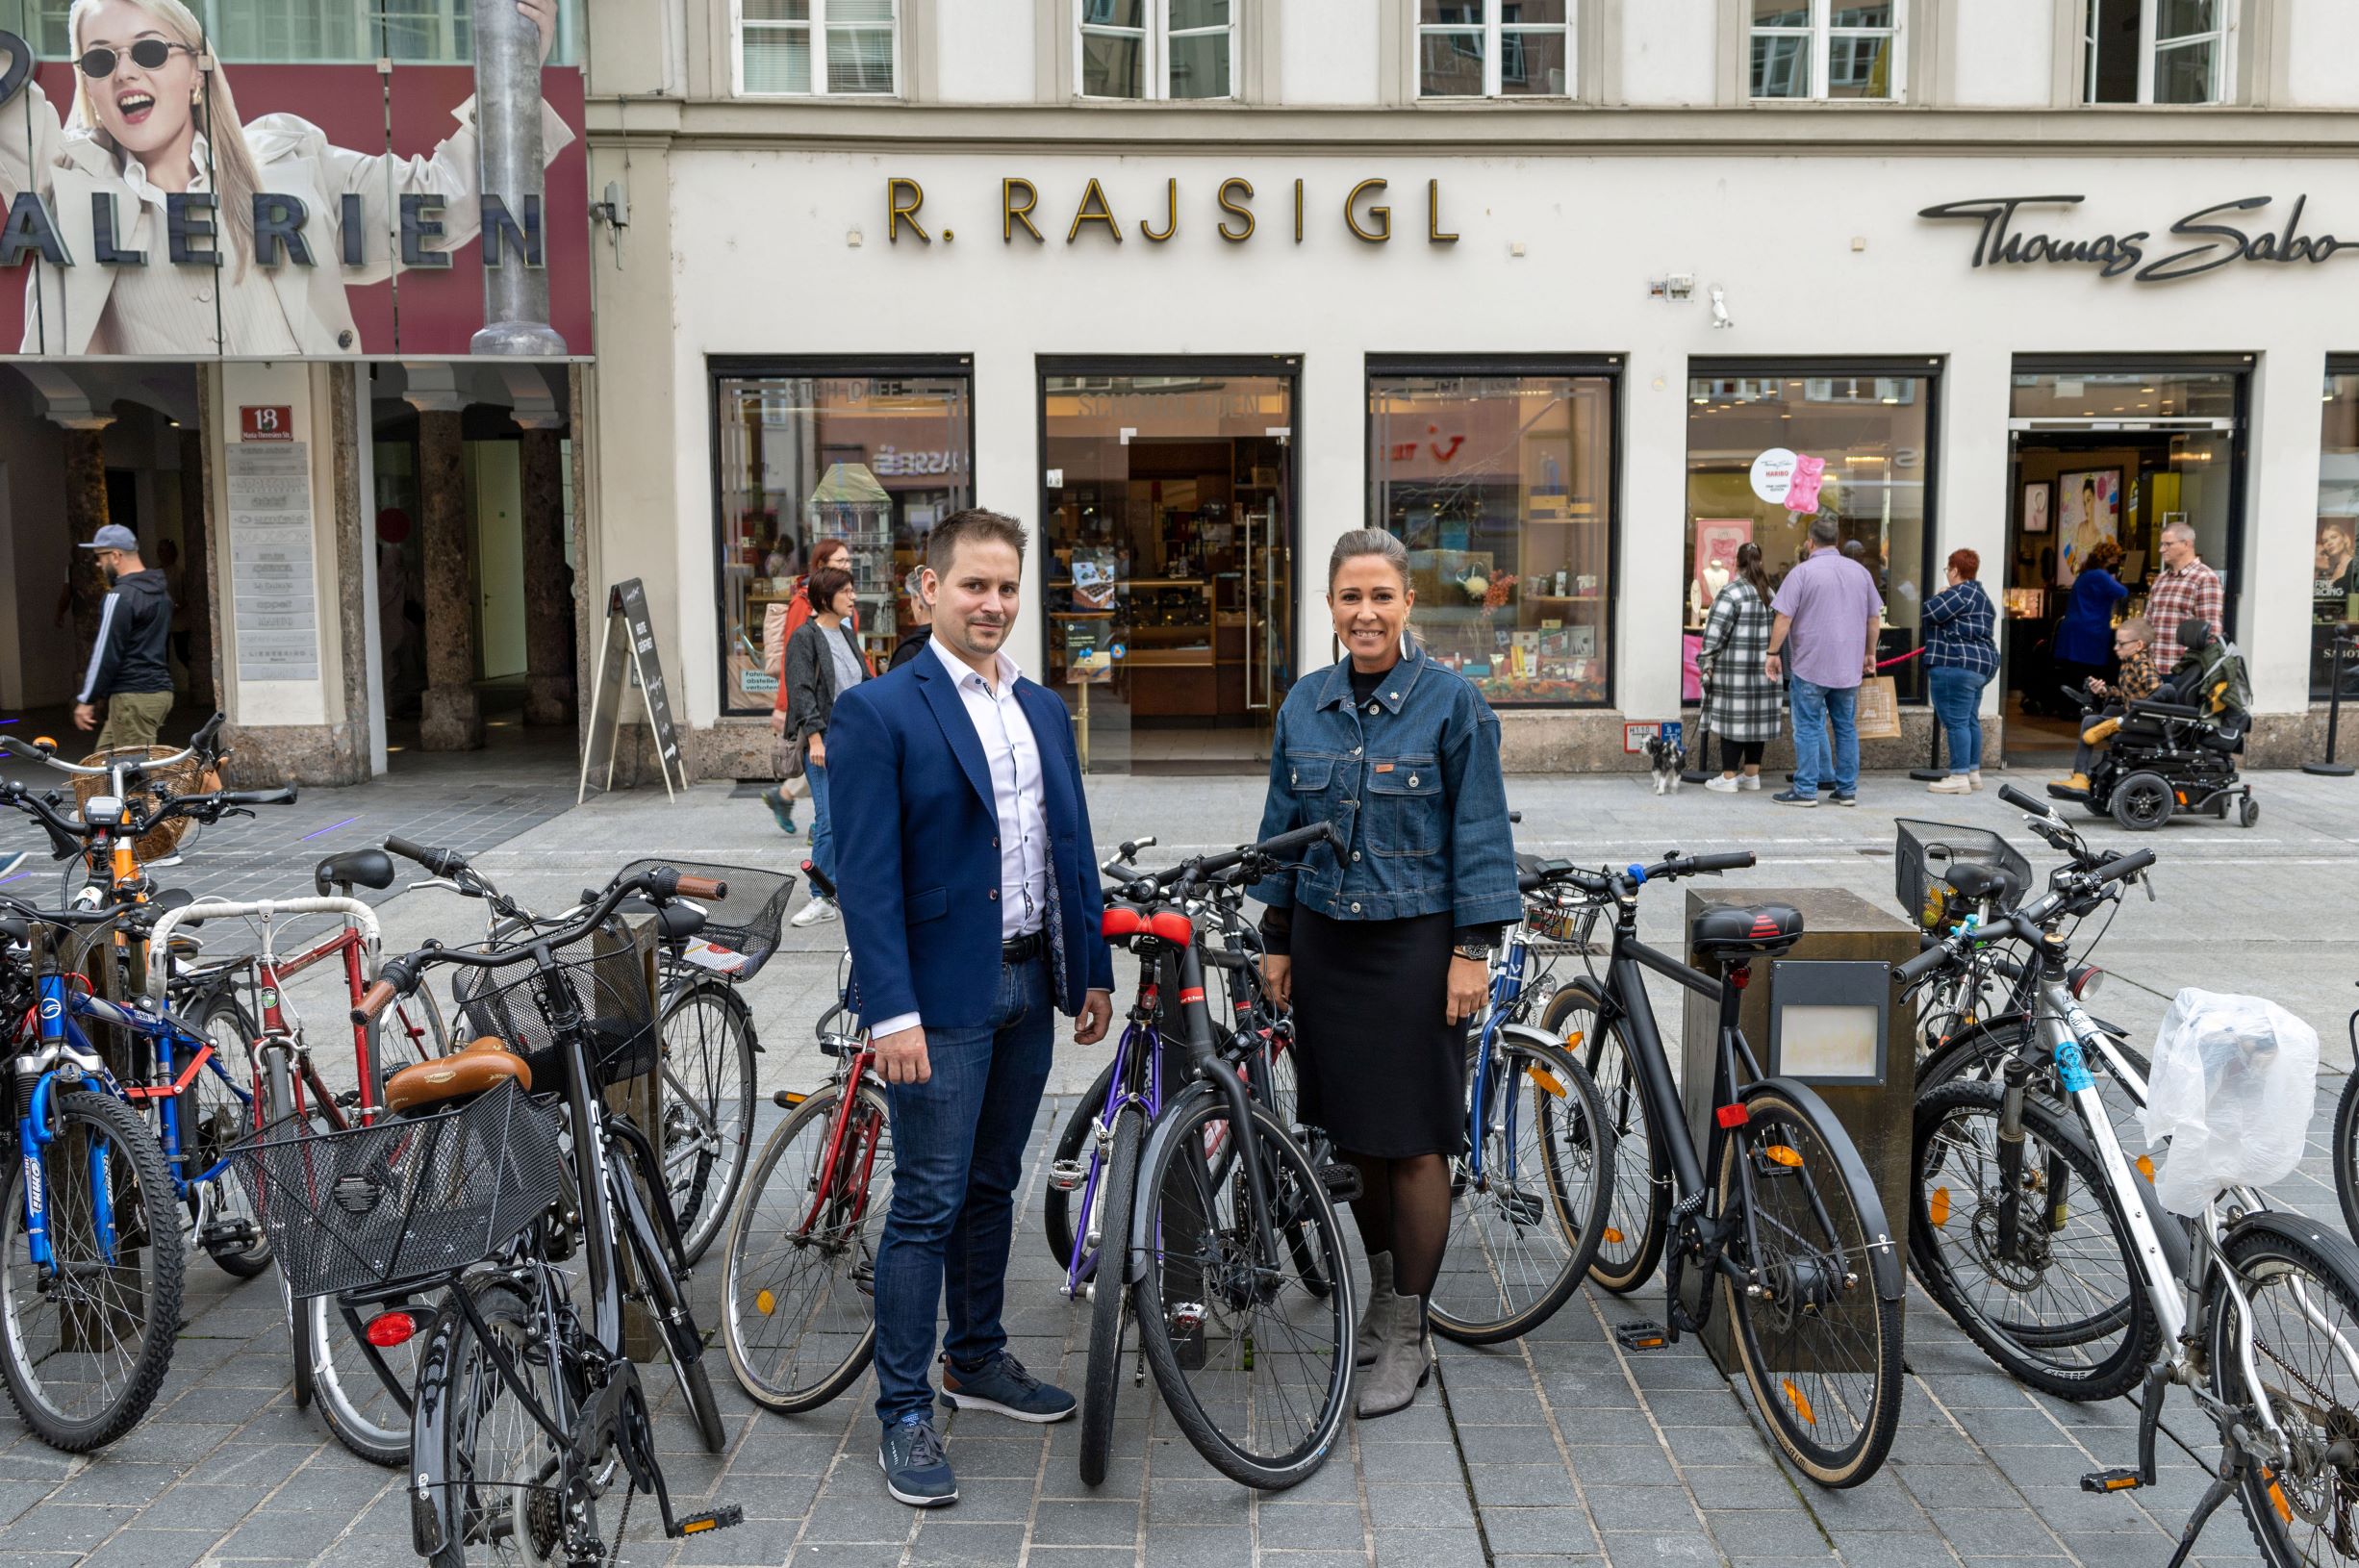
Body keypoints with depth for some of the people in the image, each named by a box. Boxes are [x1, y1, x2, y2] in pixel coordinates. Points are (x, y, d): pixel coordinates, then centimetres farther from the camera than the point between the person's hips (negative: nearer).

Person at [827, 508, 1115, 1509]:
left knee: (992, 1187, 18)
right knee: (928, 1205, -1)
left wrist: (1092, 969, 11)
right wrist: (893, 1011, -20)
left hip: (1029, 987, 6)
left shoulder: (1045, 710, 11)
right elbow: (867, 875, -15)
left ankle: (976, 1360, 34)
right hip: (940, 995, -6)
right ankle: (904, 1414, 10)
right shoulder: (877, 711, -10)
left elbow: (1073, 849, 14)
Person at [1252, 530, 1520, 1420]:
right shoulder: (1305, 705, 7)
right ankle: (1382, 1291, 31)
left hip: (1415, 941, -4)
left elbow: (1480, 834, -6)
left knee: (1413, 1139, -1)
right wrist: (1277, 941, 10)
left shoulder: (1452, 702, -6)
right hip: (1325, 940, 5)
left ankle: (1408, 1336, 10)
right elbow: (1282, 827, 12)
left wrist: (1473, 949, -11)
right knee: (1350, 1130, 12)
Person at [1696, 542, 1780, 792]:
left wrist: (1706, 660, -8)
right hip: (1763, 668, 6)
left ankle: (1728, 777, -1)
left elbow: (1715, 634, -15)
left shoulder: (1731, 593, -12)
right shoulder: (1770, 592, 10)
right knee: (1757, 717, 10)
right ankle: (1751, 774, 16)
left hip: (1735, 670, -6)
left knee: (1733, 718, -3)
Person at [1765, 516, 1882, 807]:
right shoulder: (1860, 571, 9)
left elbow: (1784, 618, -11)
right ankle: (1847, 790, 14)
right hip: (1850, 666, 5)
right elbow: (1874, 618, 14)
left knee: (1808, 727, 0)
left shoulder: (1803, 571, -8)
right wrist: (1870, 654, 24)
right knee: (1847, 727, 11)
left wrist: (1773, 653, -3)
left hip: (1811, 665, -5)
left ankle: (1805, 790, 0)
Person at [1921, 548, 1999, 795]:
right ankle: (1973, 773, 20)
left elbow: (1931, 613, -17)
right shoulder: (1980, 596, 21)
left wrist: (1939, 597, 1)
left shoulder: (1961, 592, -12)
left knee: (1956, 722, -9)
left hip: (1956, 665, -11)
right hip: (1983, 664, 11)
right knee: (1970, 721, 15)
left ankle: (1959, 777, -11)